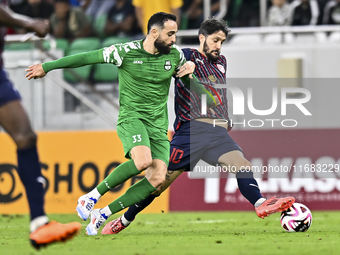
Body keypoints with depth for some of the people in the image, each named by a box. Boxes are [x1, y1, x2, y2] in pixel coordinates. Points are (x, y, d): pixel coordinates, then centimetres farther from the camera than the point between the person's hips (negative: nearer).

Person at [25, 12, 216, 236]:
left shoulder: (175, 55, 2)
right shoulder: (126, 52, -10)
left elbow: (189, 82, 22)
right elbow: (86, 58, -4)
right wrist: (47, 67, 1)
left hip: (158, 124, 5)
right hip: (131, 116, -5)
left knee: (158, 178, -16)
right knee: (143, 160, -34)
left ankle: (103, 214, -3)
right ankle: (92, 197, -16)